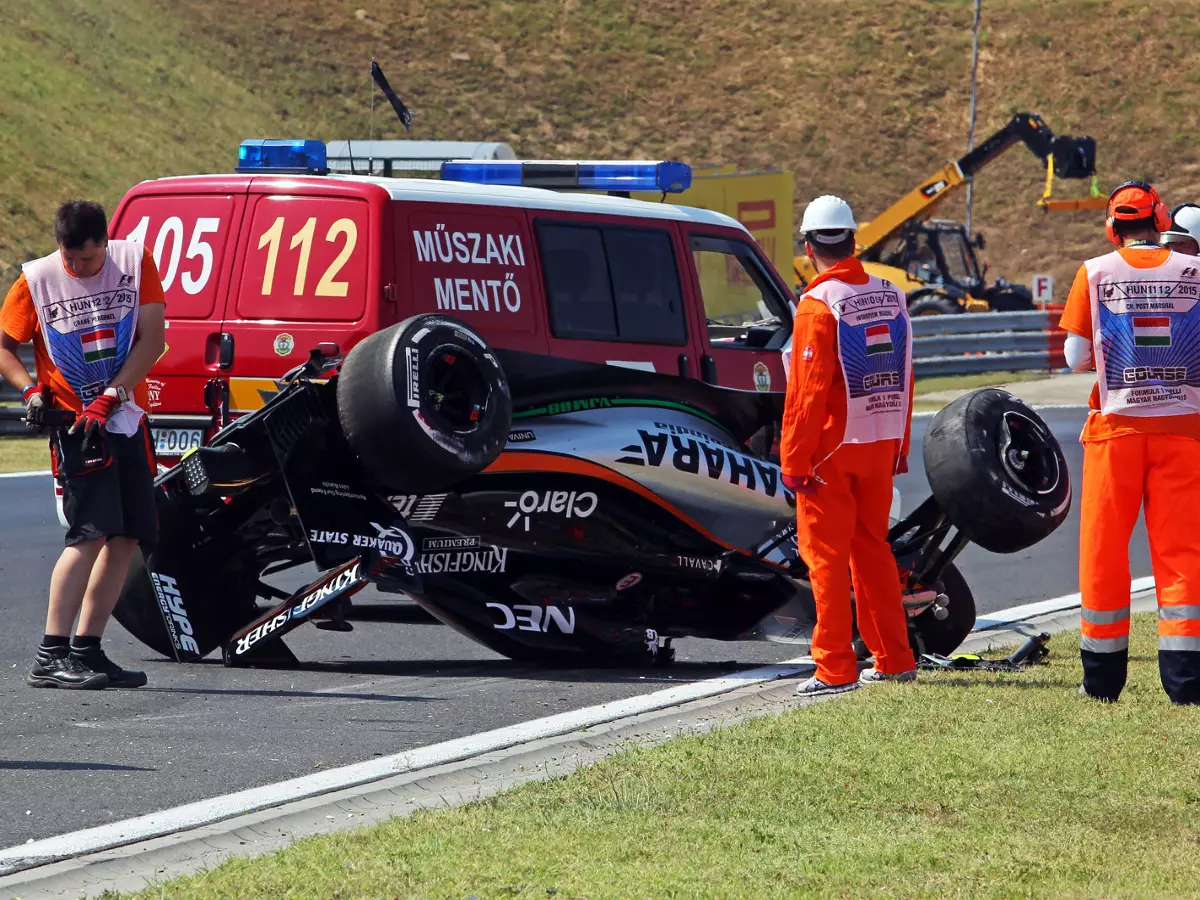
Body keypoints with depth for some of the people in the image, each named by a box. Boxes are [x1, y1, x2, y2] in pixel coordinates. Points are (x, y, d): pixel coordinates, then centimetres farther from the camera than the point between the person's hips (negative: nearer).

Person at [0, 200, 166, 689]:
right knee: (90, 533, -17)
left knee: (126, 538, 5)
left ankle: (86, 650, 13)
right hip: (73, 423, -4)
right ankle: (50, 657, -18)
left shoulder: (135, 263, -1)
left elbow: (151, 340, -5)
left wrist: (109, 399, -14)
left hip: (126, 420, 4)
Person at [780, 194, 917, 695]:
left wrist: (794, 460, -12)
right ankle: (894, 660, 18)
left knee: (826, 556, -1)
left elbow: (807, 391, -16)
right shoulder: (891, 297, 6)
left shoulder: (819, 306, -14)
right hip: (880, 446, 6)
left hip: (831, 450, -6)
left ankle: (835, 669, -2)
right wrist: (899, 447, 19)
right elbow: (904, 381, 11)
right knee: (873, 550, 16)